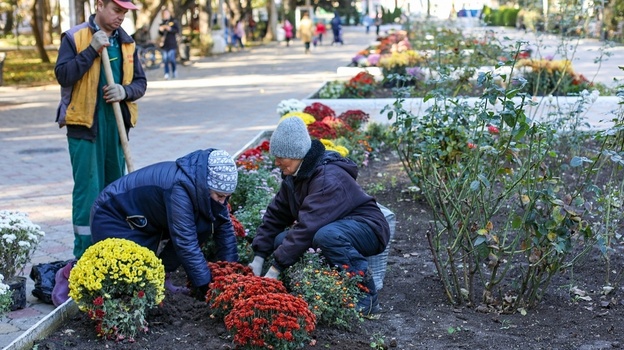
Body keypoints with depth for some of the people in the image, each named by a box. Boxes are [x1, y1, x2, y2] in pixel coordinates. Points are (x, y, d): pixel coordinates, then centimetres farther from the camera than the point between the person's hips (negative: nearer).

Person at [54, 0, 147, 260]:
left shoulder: (126, 42, 11)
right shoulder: (75, 37, -4)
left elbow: (140, 82, 12)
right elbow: (62, 75, -14)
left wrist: (125, 91, -9)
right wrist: (92, 50, -19)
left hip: (117, 124, 5)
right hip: (84, 124, -5)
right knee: (88, 189, -5)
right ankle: (84, 253, 2)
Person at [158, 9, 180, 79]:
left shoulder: (174, 22, 4)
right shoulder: (162, 23, 15)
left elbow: (177, 31, -7)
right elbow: (160, 33, 16)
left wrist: (170, 29, -20)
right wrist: (160, 30, -6)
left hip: (172, 43, -4)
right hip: (164, 43, 4)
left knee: (171, 58, -10)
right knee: (165, 59, -2)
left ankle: (174, 70, 13)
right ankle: (167, 73, 2)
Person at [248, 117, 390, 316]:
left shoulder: (328, 178, -29)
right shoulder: (293, 176, 0)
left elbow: (308, 227, -34)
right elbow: (275, 214, 3)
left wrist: (275, 270, -33)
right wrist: (258, 259, -4)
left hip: (368, 229, -9)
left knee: (326, 236, -39)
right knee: (282, 240, -9)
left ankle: (366, 297, -24)